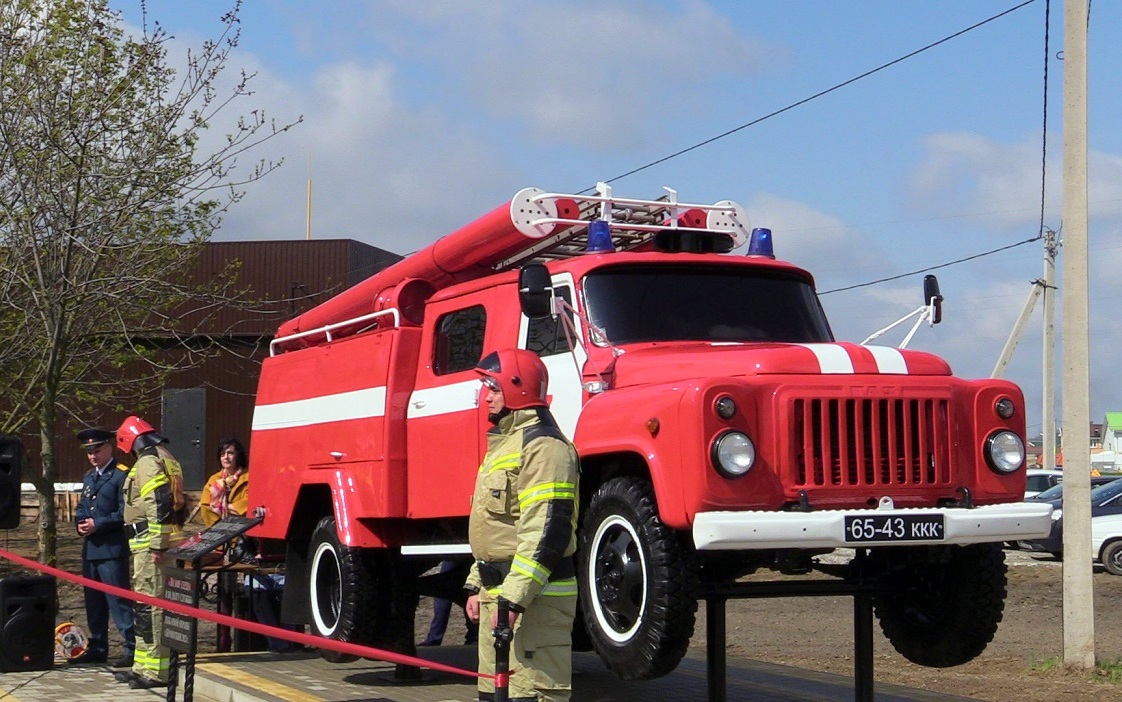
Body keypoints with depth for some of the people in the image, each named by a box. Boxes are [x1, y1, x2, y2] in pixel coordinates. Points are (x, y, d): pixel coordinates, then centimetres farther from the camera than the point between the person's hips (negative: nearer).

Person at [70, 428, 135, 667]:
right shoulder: (89, 477, 20)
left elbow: (125, 513, -12)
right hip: (90, 547, 8)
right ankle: (97, 648, 22)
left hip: (112, 549, -8)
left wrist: (98, 524, -16)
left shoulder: (121, 475, -7)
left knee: (119, 600, -9)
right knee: (94, 601, 13)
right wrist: (80, 522, 3)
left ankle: (133, 649, -8)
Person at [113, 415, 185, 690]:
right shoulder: (166, 458, 20)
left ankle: (155, 670, -10)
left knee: (150, 605, -10)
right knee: (146, 603, 16)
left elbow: (157, 504, -21)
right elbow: (172, 502, 24)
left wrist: (156, 545, -22)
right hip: (159, 542, 11)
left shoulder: (148, 462, -12)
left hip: (150, 543, -11)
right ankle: (144, 667, 23)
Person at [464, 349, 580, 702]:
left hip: (532, 596, -11)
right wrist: (477, 584, 22)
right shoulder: (503, 442, 20)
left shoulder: (543, 445, -14)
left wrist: (514, 597, -26)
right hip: (497, 592, 11)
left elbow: (547, 530, -23)